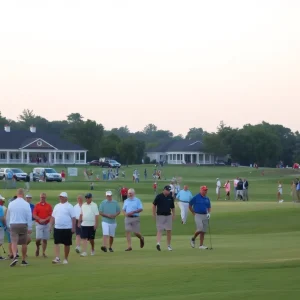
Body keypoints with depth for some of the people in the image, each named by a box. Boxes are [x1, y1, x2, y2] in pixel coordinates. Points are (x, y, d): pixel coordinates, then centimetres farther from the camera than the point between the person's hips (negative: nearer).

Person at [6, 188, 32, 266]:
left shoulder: (11, 204, 3)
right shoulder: (26, 204, -5)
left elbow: (7, 216, 11)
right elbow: (29, 217, -6)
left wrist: (8, 226, 23)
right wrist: (30, 228, 0)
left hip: (13, 225, 1)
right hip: (23, 225, -1)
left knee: (14, 242, -6)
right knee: (24, 243, 10)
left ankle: (15, 256, -29)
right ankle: (23, 260, 17)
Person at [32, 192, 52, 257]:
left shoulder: (49, 206, 6)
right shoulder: (37, 205, 4)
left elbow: (51, 215, 0)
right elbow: (34, 215, -3)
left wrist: (45, 220, -15)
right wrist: (40, 219, -18)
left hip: (46, 224, 1)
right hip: (39, 224, -1)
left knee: (45, 239, 3)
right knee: (38, 238, -12)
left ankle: (44, 253, 10)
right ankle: (38, 248, 18)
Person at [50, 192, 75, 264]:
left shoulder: (69, 206, -4)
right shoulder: (57, 206, 12)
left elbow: (73, 218, -7)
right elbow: (53, 217, 15)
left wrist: (73, 228, -13)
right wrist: (51, 226, 7)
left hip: (67, 228, -4)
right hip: (57, 228, 4)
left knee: (67, 244, 4)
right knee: (56, 243, -7)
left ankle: (66, 259, 13)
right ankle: (57, 258, -12)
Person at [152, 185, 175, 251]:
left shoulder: (171, 197, 7)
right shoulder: (159, 196, -5)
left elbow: (173, 207, 15)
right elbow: (154, 205, 0)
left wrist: (173, 215, 8)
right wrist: (154, 214, -6)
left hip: (168, 216, 4)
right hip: (160, 216, -4)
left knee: (169, 231, 5)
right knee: (159, 230, -11)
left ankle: (168, 245, 15)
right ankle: (158, 243, -23)